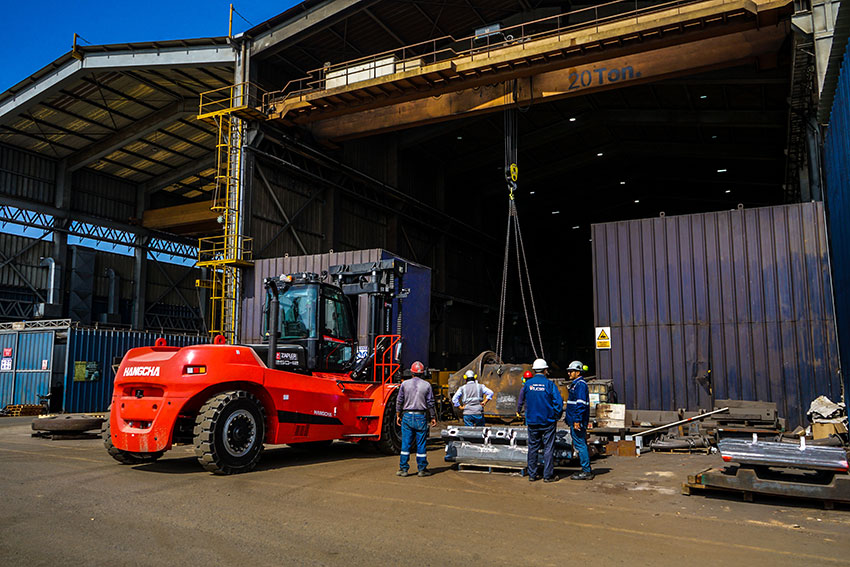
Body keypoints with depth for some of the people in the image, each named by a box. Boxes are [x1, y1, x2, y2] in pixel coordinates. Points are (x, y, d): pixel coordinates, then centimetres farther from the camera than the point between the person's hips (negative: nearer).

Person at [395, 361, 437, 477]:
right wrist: (433, 417, 8)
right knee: (421, 444, 6)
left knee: (405, 443, 4)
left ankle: (403, 469, 6)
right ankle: (422, 469, 11)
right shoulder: (426, 385, -1)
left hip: (407, 416, 1)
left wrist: (398, 415, 11)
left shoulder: (404, 384, 0)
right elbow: (430, 403, 1)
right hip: (421, 417, 0)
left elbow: (399, 401, 2)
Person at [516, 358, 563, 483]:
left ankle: (532, 474, 14)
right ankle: (548, 475, 5)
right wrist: (556, 417, 3)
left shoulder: (527, 384, -1)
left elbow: (521, 400, 12)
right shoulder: (550, 384, -9)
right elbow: (558, 402, -10)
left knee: (533, 448, 10)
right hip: (548, 421, -3)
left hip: (532, 422, 3)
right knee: (548, 448, 3)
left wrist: (518, 411, 29)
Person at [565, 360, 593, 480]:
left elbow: (581, 404, -21)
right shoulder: (575, 384, 18)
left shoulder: (580, 384, -14)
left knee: (580, 445, -7)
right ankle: (587, 470, 20)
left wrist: (577, 420, -24)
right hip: (574, 421, 11)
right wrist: (569, 419, 24)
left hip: (577, 421, -11)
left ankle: (586, 472, -3)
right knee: (581, 445, 14)